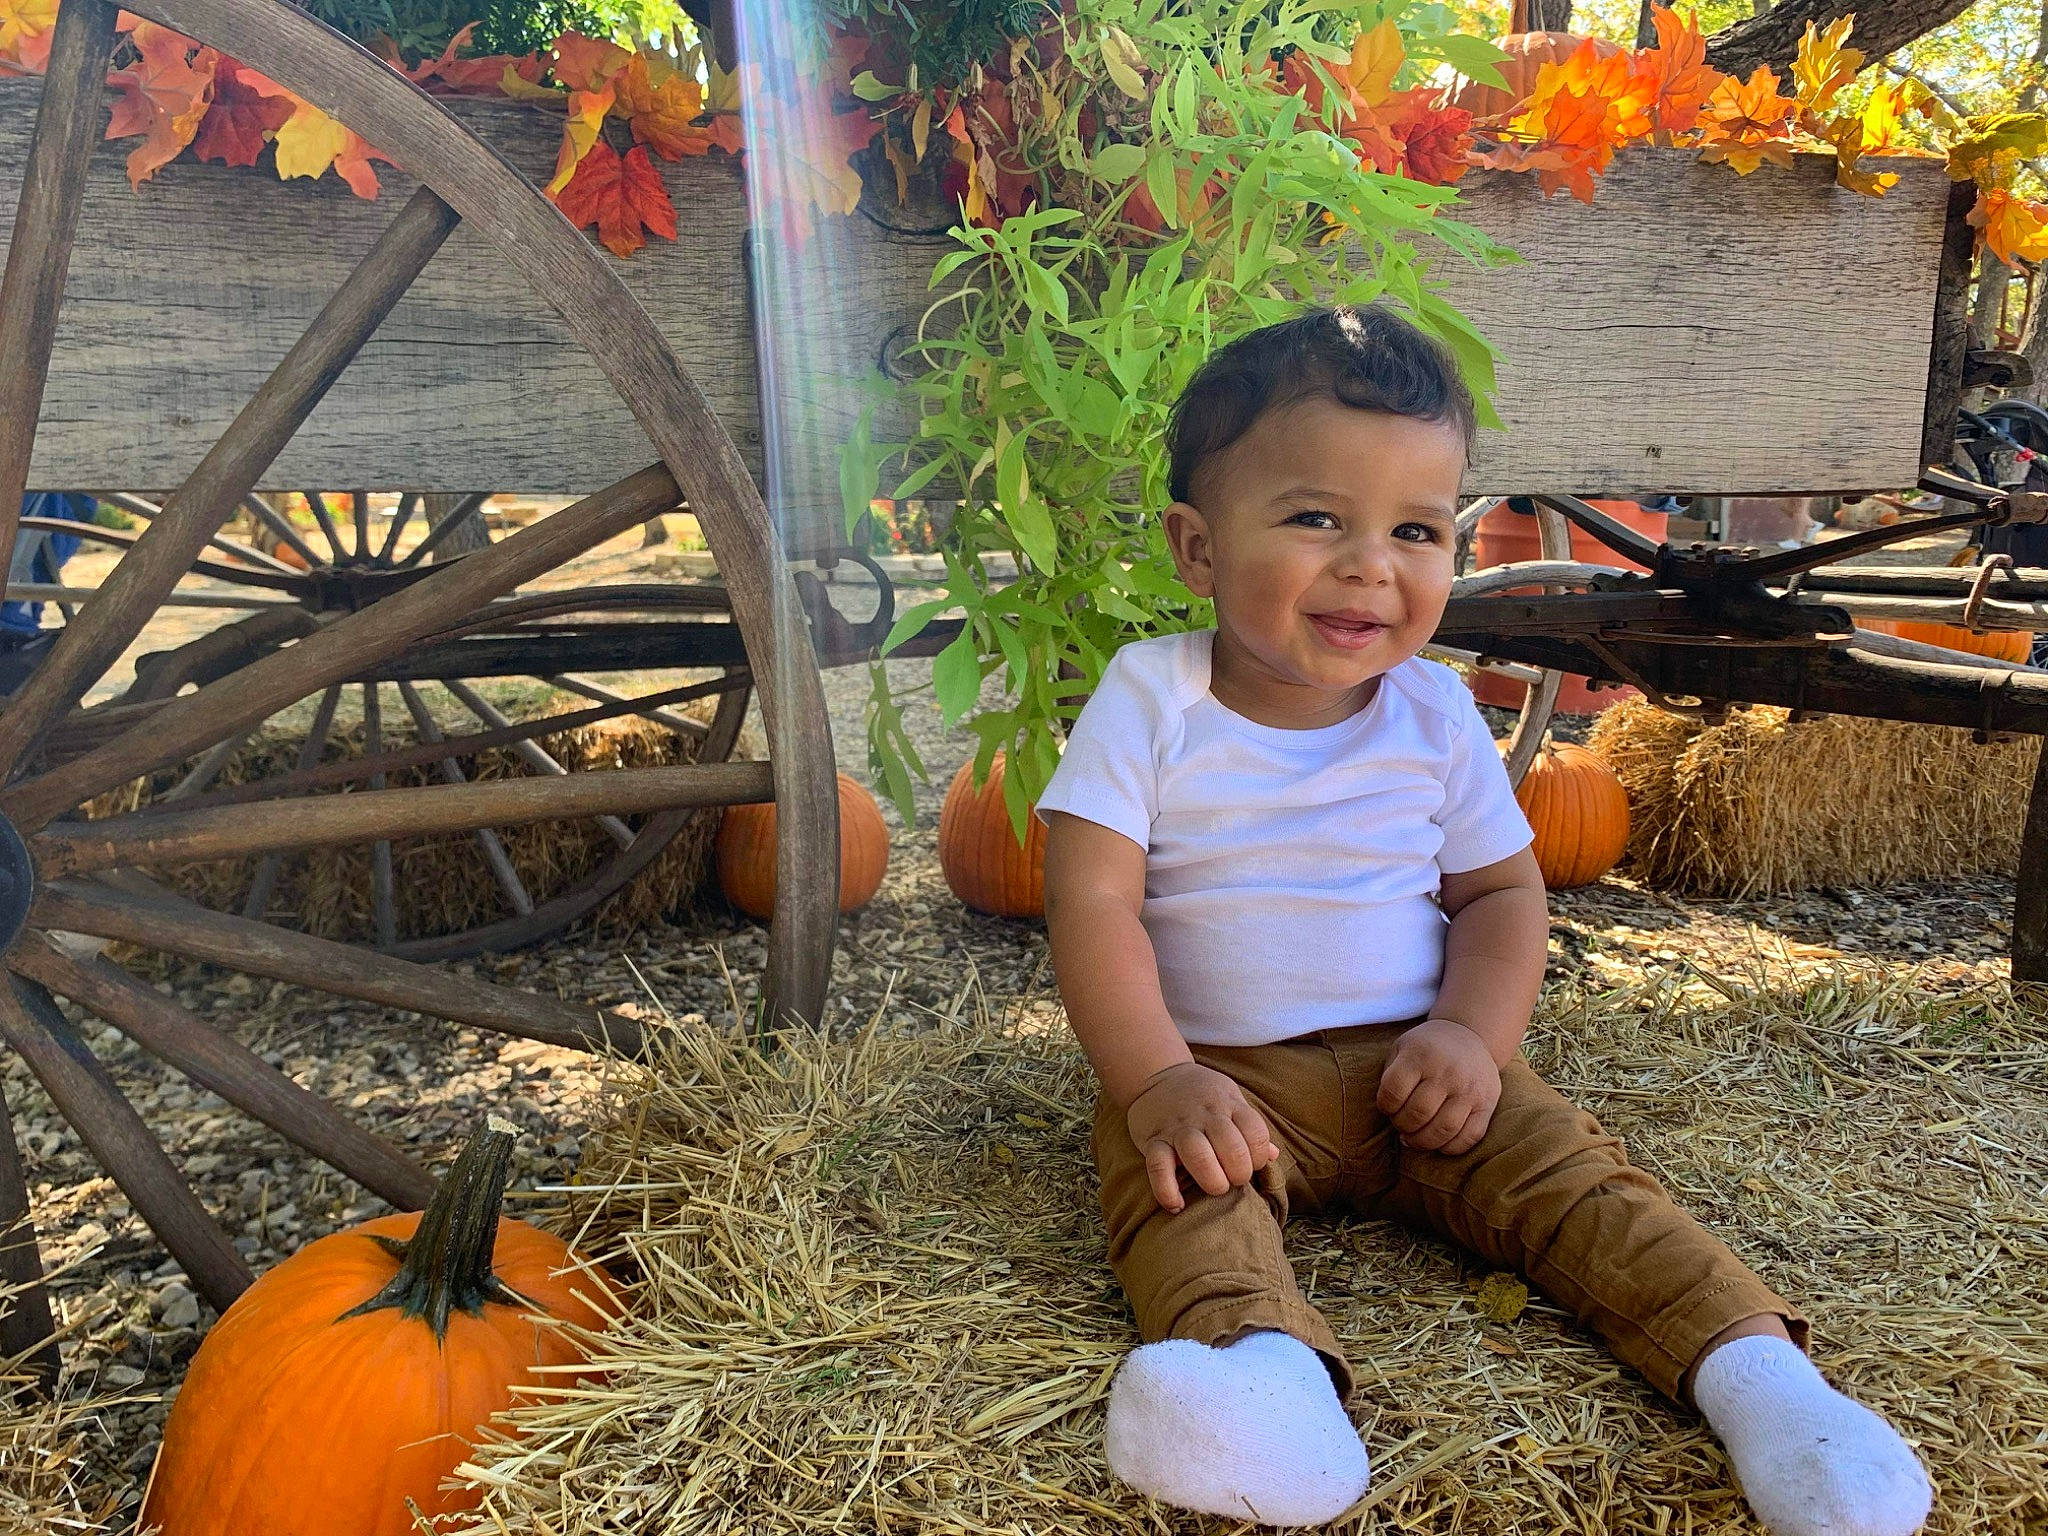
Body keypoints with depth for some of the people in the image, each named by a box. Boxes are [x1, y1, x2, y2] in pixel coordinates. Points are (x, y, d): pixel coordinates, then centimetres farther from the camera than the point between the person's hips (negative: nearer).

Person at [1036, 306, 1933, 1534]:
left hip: (1414, 1070, 3)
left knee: (1563, 1165, -17)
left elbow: (1502, 891, 5)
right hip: (1221, 1073, -2)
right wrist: (1158, 1080, -27)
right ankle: (1264, 1355, -50)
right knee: (1171, 1176, -31)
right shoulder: (1153, 705, -9)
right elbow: (1092, 903, -15)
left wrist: (1472, 1036, -14)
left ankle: (1750, 1360, -18)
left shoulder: (1436, 716, 0)